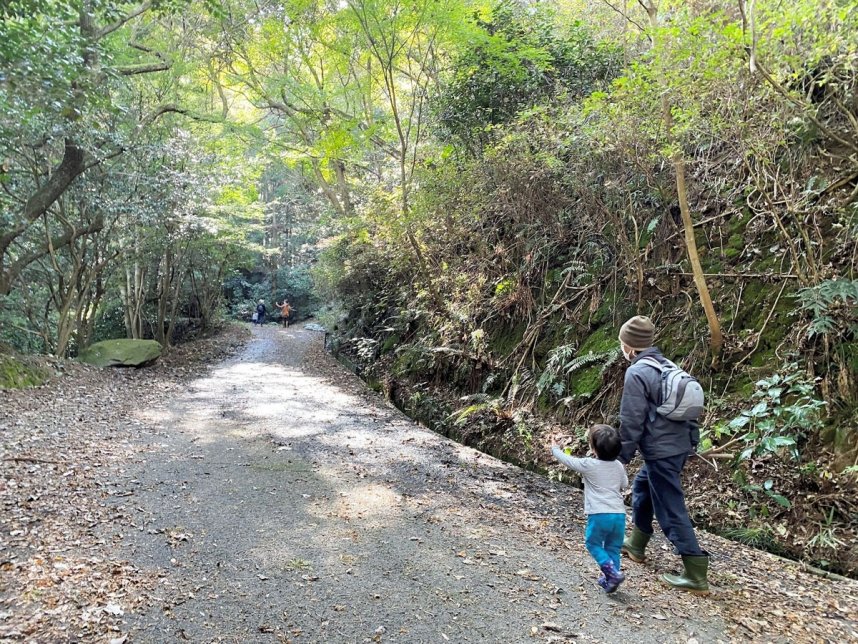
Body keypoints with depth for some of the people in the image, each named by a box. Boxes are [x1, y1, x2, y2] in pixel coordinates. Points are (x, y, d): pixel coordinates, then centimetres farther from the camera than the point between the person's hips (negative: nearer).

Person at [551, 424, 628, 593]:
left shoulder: (588, 465, -7)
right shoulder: (618, 466, 6)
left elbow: (568, 461, 5)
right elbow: (624, 485, 20)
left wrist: (555, 450, 23)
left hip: (599, 515, -5)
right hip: (619, 514, 5)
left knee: (593, 543, 12)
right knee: (613, 548, 16)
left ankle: (612, 572, -3)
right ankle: (610, 579, 18)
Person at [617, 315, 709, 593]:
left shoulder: (636, 373, -17)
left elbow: (631, 421, -16)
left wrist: (621, 458, -7)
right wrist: (693, 438, 22)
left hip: (661, 451, -10)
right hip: (680, 445, 10)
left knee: (671, 511, -1)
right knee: (641, 488, 26)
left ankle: (696, 574, 4)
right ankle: (636, 545, 38)